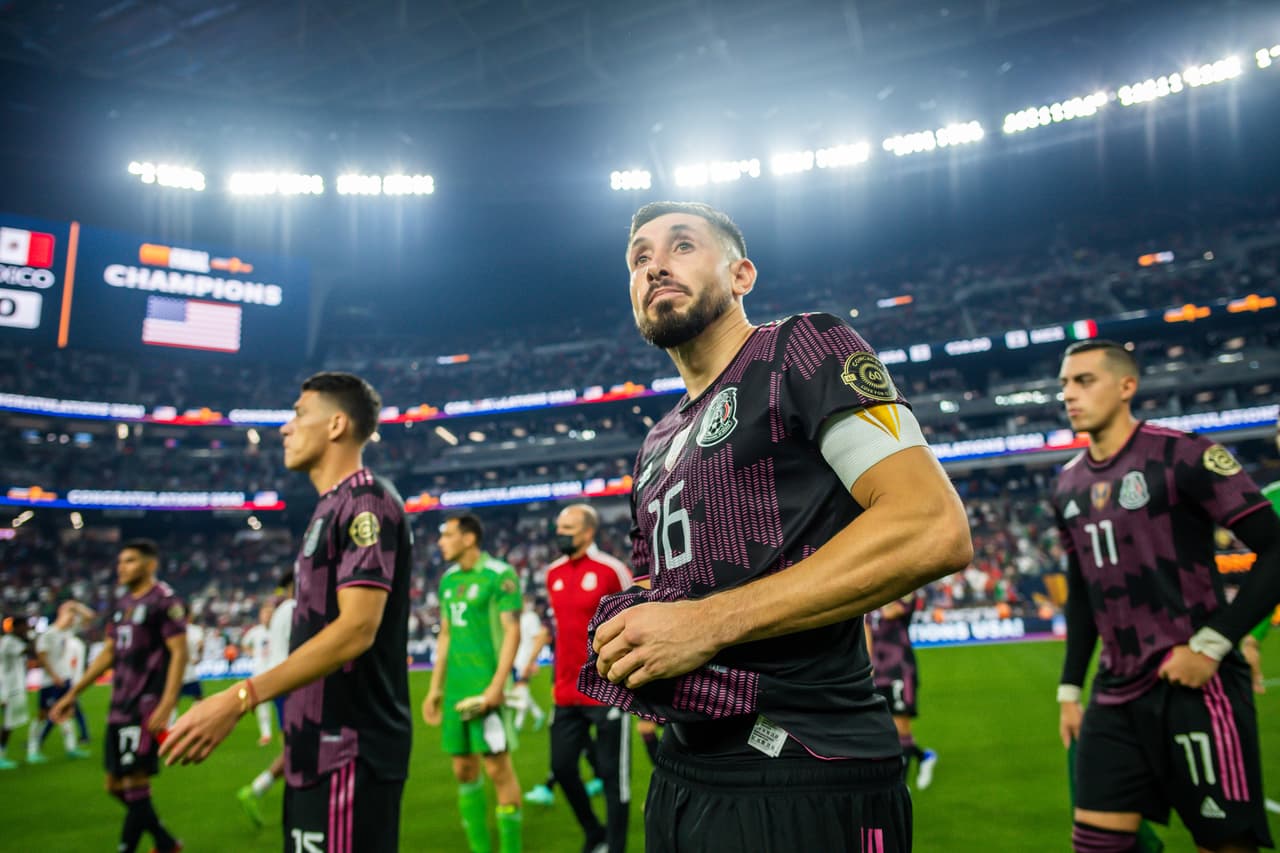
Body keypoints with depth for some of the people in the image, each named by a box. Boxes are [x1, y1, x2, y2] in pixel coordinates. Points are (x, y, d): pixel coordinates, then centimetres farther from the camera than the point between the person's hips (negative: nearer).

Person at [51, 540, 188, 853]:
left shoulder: (165, 601, -11)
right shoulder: (123, 603, 15)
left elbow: (179, 654, -16)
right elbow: (109, 653, 22)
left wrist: (166, 704, -23)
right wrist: (73, 694, 22)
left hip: (146, 706, -9)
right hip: (120, 706, 9)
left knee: (135, 783, -5)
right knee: (116, 785, 13)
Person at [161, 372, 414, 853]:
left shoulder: (365, 501, -15)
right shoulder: (332, 507, 16)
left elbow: (356, 630, -24)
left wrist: (240, 698, -26)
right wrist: (300, 739, 21)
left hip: (350, 754, -10)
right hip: (321, 750, 10)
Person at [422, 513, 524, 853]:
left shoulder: (500, 575, -8)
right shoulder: (448, 579, 13)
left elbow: (512, 632, -12)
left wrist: (496, 685, -19)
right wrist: (435, 688, 16)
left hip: (486, 687, -7)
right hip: (455, 688, 7)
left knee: (497, 767, -3)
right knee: (464, 770, 10)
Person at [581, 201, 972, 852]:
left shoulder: (803, 349, -6)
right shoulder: (657, 447, 16)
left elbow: (934, 528, -20)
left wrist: (709, 621, -20)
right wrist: (622, 648, -1)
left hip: (805, 781, -7)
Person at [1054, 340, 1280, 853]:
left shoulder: (1182, 455, -9)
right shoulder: (1068, 487, 11)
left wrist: (1213, 643, -17)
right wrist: (1070, 687, 15)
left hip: (1195, 686, -6)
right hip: (1116, 694, 6)